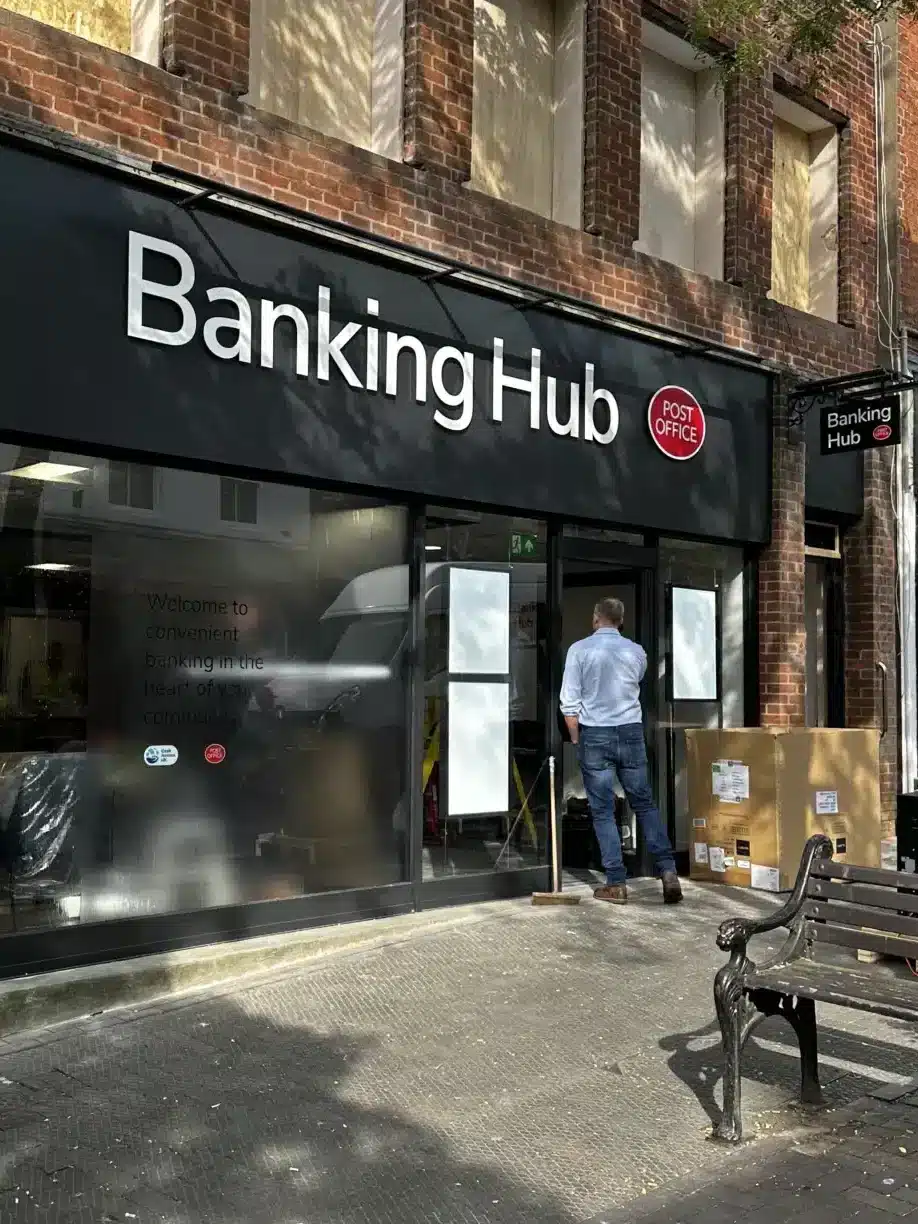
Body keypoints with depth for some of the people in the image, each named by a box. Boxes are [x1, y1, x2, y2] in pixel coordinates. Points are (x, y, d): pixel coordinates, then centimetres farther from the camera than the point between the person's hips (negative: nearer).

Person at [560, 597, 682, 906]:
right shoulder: (636, 651, 5)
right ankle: (667, 869, 2)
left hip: (595, 735, -2)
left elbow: (569, 702, -6)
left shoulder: (579, 649, -5)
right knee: (644, 803, 11)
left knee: (603, 811, 3)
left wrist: (576, 740, 4)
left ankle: (616, 883, 3)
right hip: (631, 732, 3)